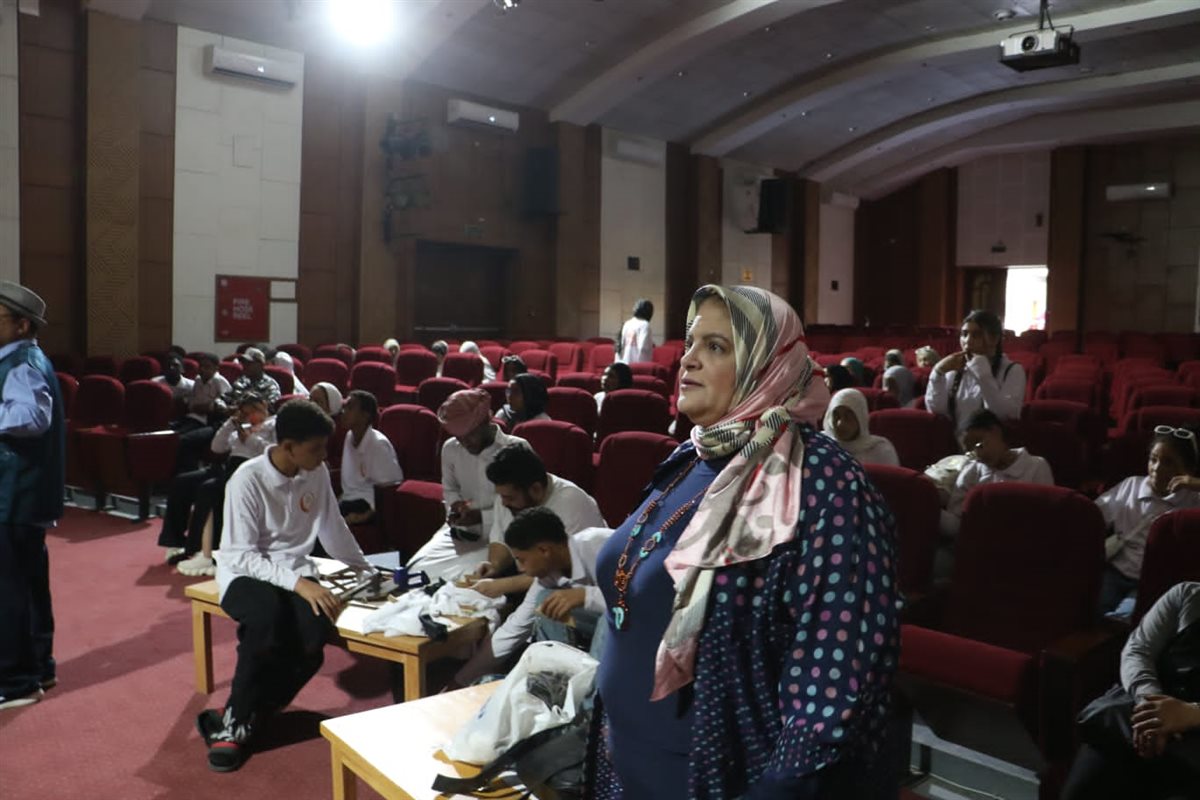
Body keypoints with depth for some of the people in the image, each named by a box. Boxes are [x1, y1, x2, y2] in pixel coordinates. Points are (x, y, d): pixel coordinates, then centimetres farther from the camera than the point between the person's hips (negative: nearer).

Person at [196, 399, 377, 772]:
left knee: (315, 629, -30)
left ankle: (237, 720, -11)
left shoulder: (317, 473, -1)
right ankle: (237, 720, -16)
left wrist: (366, 571, 22)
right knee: (270, 615, -39)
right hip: (246, 573, -4)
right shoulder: (248, 480, -18)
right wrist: (298, 583, -31)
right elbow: (242, 556, -20)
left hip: (296, 570, 4)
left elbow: (333, 530, 14)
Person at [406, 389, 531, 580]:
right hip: (461, 532, 5)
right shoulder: (450, 448, 0)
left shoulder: (517, 449, -14)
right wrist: (455, 506, -5)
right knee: (418, 570, -14)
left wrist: (482, 517, -21)